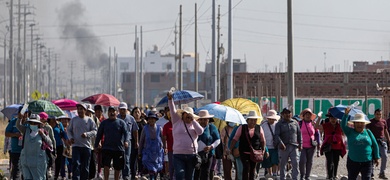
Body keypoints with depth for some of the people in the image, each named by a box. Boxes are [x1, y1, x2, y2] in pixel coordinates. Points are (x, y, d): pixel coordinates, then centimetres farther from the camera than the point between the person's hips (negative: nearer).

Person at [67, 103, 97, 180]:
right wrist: (70, 137, -5)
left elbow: (94, 131, 2)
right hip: (76, 146, 0)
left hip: (86, 146, 0)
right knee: (75, 164, -15)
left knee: (85, 166, 6)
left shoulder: (89, 120, 4)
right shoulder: (73, 120, 8)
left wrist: (87, 134, -17)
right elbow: (69, 130, 14)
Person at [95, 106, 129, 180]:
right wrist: (96, 145, 8)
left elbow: (126, 133, -7)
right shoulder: (104, 123, 9)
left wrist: (126, 141, -26)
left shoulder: (121, 122, 4)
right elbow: (99, 134, 13)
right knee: (106, 166, -14)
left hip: (119, 148, 0)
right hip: (106, 148, 0)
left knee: (117, 168, 8)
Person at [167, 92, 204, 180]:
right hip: (178, 155, -2)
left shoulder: (194, 124, 13)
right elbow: (173, 110, -3)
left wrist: (193, 120, -4)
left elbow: (200, 131, -6)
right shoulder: (177, 122, 8)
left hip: (192, 155, 2)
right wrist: (170, 99, -16)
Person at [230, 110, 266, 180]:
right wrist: (230, 149, -6)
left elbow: (263, 141, 12)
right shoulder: (242, 128, 0)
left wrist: (263, 149, -3)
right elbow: (235, 139, 1)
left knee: (252, 169, 7)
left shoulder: (259, 128, 5)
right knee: (246, 167, -15)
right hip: (244, 153, -2)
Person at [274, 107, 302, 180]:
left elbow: (299, 134, 17)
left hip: (294, 147, 2)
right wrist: (280, 143, -23)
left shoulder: (295, 123, 13)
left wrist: (300, 144, 9)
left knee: (295, 164, -7)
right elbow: (276, 135, -8)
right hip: (284, 147, -2)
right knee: (282, 165, 5)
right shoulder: (279, 124, 3)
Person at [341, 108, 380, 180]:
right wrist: (346, 114, -25)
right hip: (353, 162, 0)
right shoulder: (350, 132, 3)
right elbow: (343, 125, -14)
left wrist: (376, 157, 6)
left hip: (367, 162, 0)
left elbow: (375, 145, 9)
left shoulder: (368, 132, 6)